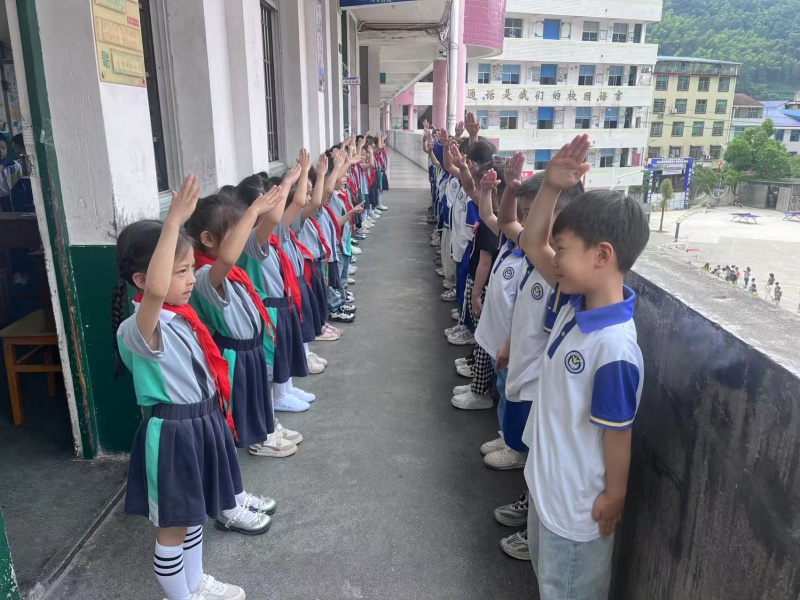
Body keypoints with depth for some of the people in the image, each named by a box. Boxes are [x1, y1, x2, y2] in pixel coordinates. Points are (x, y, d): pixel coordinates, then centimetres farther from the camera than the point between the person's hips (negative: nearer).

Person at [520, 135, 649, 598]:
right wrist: (551, 186, -17)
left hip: (578, 501, -8)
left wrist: (614, 499, -10)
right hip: (549, 479, 8)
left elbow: (617, 434, -23)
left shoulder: (614, 349, -34)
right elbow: (531, 243, -3)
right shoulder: (579, 302, -9)